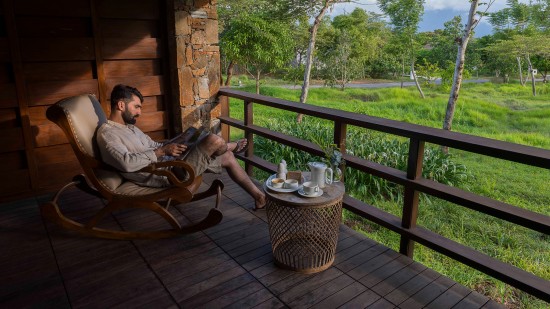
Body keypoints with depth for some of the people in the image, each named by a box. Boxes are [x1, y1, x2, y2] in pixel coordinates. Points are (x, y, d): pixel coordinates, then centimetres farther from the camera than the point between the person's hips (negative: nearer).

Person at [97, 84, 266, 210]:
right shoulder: (107, 133, -13)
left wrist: (173, 144, 6)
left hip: (170, 163, 10)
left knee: (227, 157, 11)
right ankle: (231, 146, 20)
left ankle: (259, 196, 25)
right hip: (167, 175, -10)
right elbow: (127, 163, -29)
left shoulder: (130, 127, 18)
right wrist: (162, 151, -23)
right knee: (214, 140, -20)